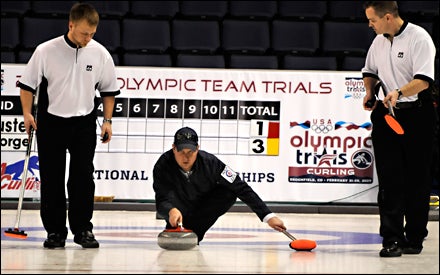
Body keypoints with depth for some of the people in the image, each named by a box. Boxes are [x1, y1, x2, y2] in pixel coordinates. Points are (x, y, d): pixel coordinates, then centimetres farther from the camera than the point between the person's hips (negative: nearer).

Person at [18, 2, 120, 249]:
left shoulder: (100, 54, -2)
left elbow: (109, 90, 10)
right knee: (52, 179, 2)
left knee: (83, 177, 0)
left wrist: (107, 120, 5)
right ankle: (55, 231, 10)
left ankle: (82, 228, 9)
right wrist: (27, 113, -9)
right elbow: (28, 84, 0)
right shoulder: (46, 51, -9)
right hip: (51, 122, -1)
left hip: (84, 124, 1)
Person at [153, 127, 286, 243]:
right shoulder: (163, 165, -30)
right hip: (178, 208, -2)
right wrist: (171, 211, -58)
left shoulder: (210, 162, -29)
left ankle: (193, 232, -15)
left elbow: (241, 189, -27)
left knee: (230, 193, -26)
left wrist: (268, 216, -32)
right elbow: (161, 202, -32)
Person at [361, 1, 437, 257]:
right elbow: (370, 71, 29)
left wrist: (399, 92, -35)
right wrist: (370, 92, 11)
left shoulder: (419, 38, -11)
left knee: (417, 180, 1)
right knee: (389, 180, -2)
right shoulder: (379, 41, 11)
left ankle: (414, 238, 11)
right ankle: (392, 239, -2)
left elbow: (424, 80, -20)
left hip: (417, 116, -5)